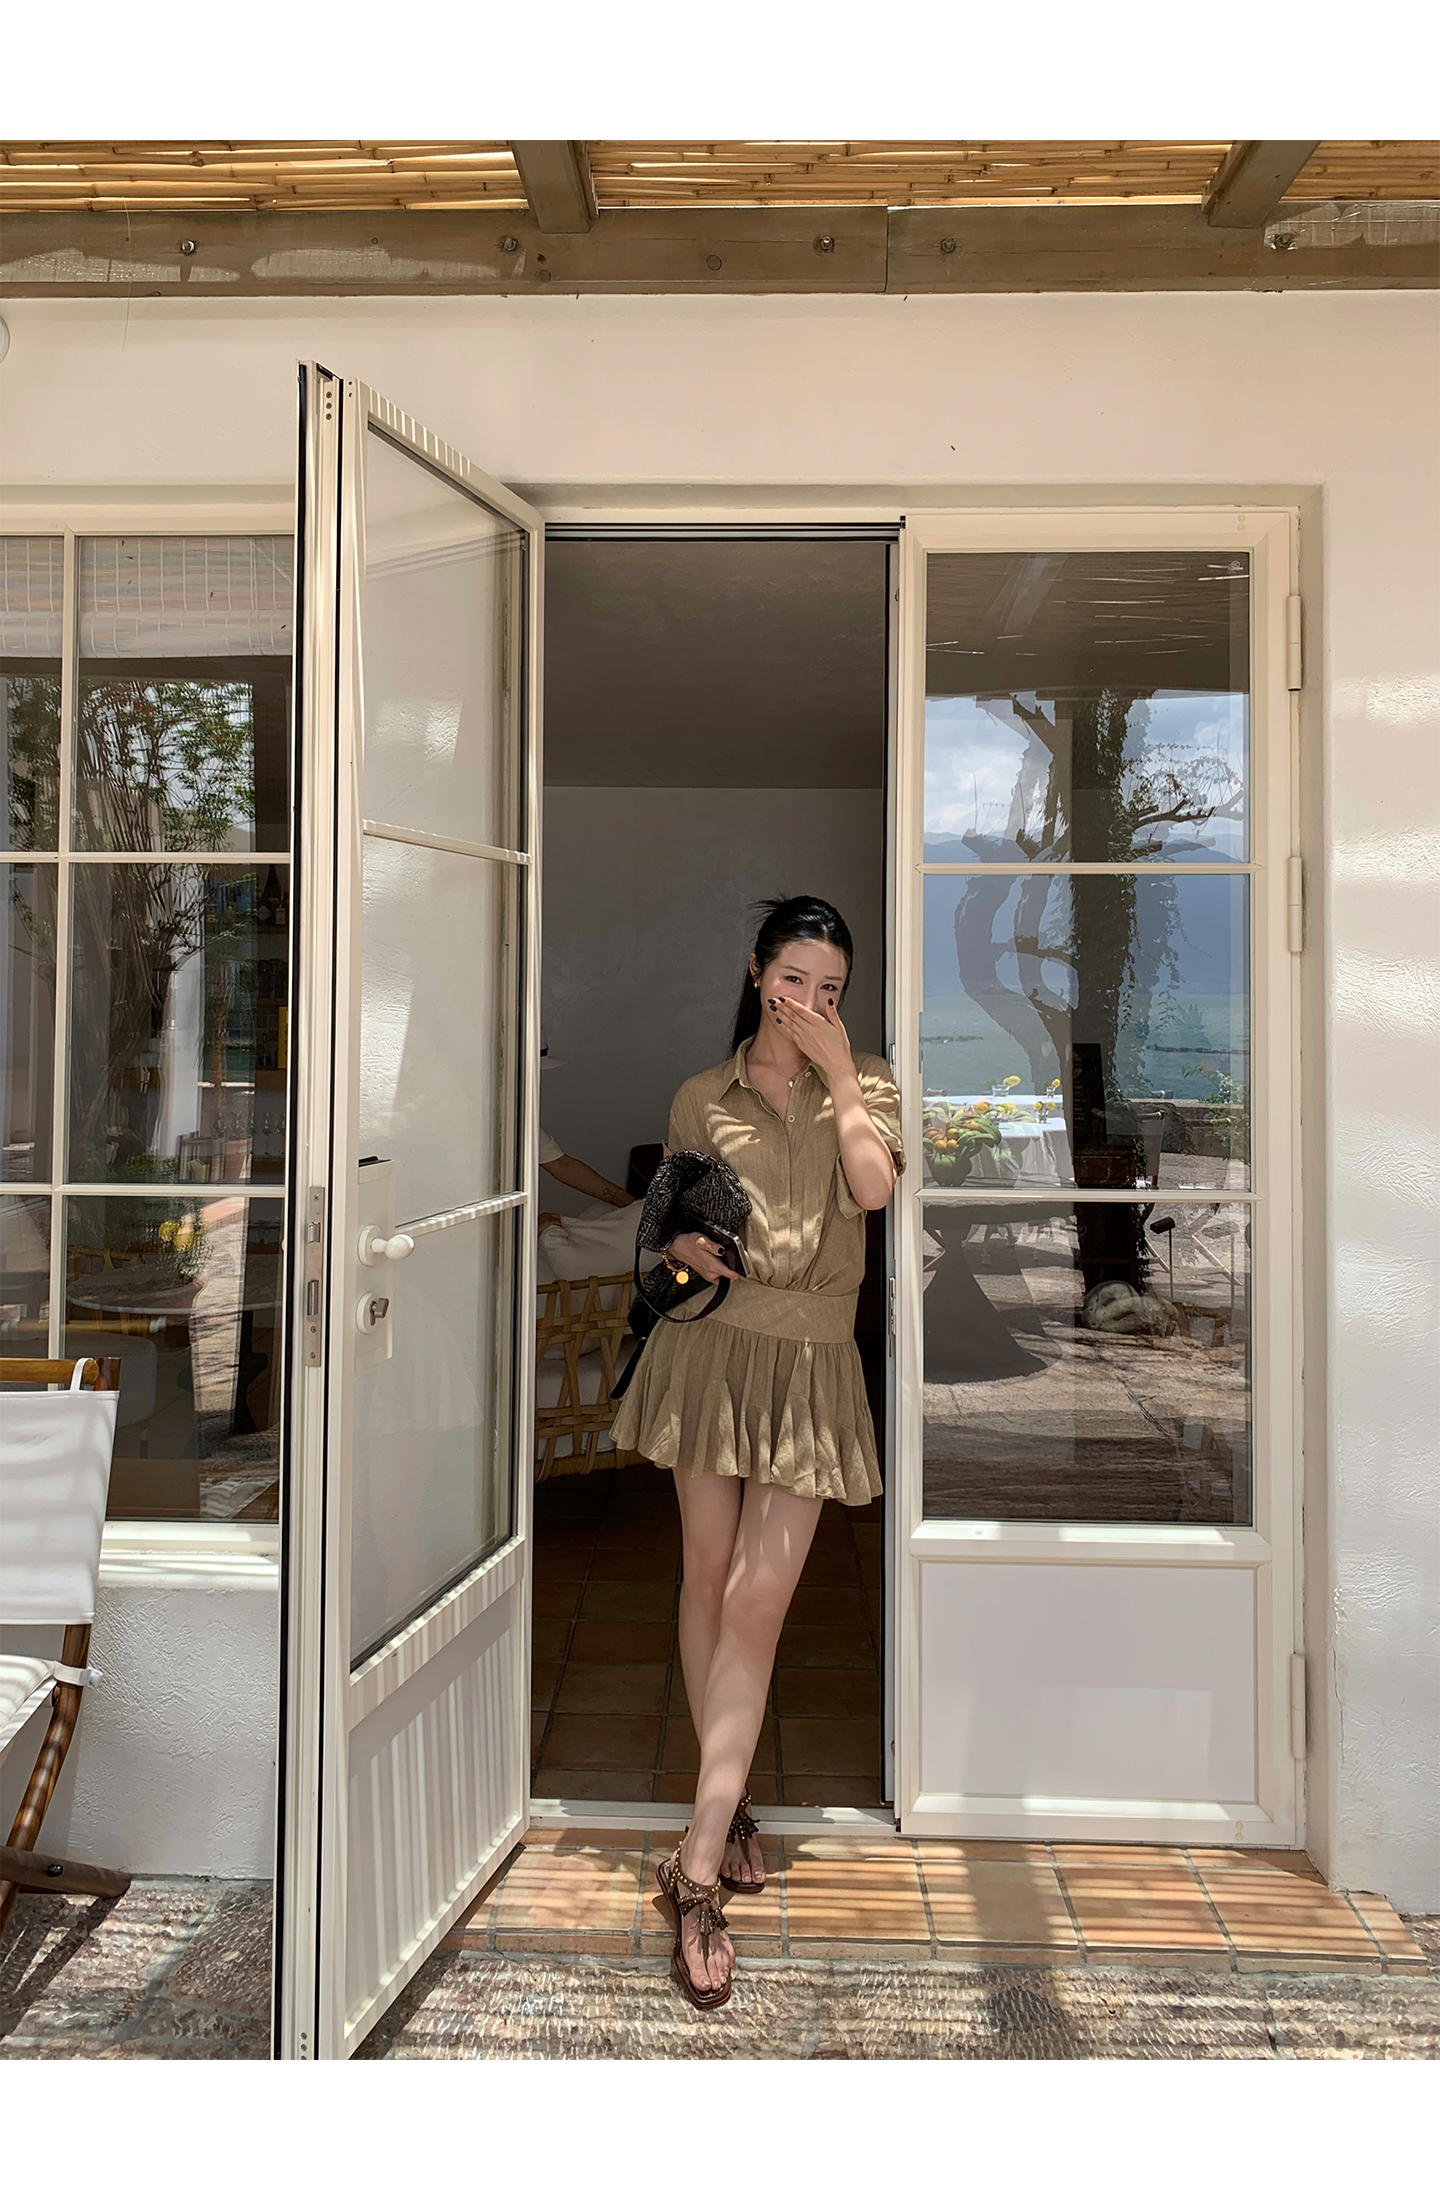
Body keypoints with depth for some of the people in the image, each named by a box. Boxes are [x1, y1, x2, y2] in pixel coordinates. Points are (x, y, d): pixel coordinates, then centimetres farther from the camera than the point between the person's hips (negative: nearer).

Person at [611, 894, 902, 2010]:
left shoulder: (866, 1080, 8)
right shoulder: (703, 1096, 9)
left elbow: (874, 1185, -11)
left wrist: (836, 1069, -8)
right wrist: (685, 1247, -6)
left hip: (811, 1363, -1)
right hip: (712, 1344, 1)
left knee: (758, 1602, -5)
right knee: (709, 1580, 8)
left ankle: (699, 1864, 0)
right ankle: (729, 1805, 27)